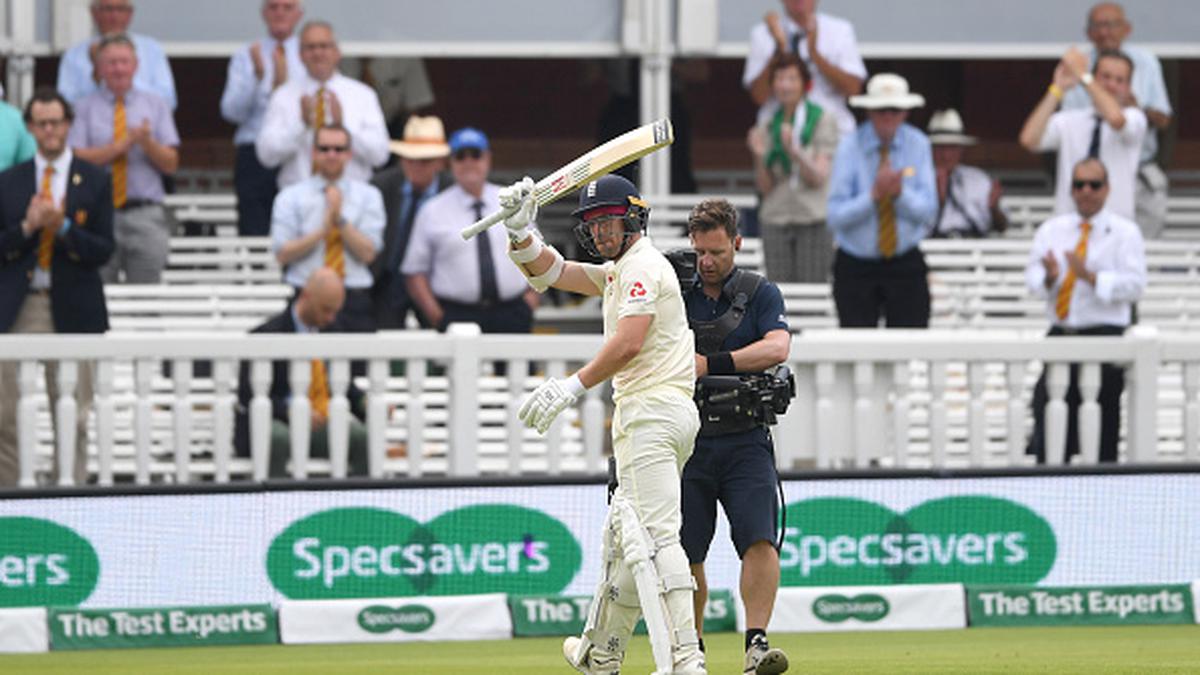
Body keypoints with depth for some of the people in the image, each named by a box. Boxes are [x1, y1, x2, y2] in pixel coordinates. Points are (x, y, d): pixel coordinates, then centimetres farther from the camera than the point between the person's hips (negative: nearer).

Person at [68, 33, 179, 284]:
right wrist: (124, 144, -12)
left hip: (145, 215, 1)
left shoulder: (155, 105, 13)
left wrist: (148, 143, -13)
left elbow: (171, 164, 7)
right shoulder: (85, 108, 7)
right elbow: (78, 159, -5)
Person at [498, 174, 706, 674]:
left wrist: (573, 386, -24)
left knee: (656, 537, -18)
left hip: (652, 413, -11)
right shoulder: (617, 272, 23)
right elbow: (548, 272, 23)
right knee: (625, 535, 19)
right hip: (651, 416, 11)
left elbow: (628, 343, -21)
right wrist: (520, 230, 6)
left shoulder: (643, 267, -8)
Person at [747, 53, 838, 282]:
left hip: (813, 219, -3)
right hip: (776, 218, 3)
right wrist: (759, 156, -11)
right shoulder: (767, 124, 9)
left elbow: (818, 178, -8)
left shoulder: (823, 121, -1)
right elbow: (764, 186, 8)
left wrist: (794, 151, -24)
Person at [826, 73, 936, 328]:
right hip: (856, 267, -1)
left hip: (906, 268, 1)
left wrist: (901, 193, -21)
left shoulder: (917, 144, 2)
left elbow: (927, 211, -2)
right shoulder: (851, 147, -5)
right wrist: (873, 195, -24)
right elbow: (836, 217, -11)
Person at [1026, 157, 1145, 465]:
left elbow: (1134, 285, -8)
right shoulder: (1052, 229, 15)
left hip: (1104, 334, -4)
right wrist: (1049, 278, -17)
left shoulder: (1124, 232, 3)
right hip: (1061, 334, 4)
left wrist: (1091, 276, -20)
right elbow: (1032, 278, 7)